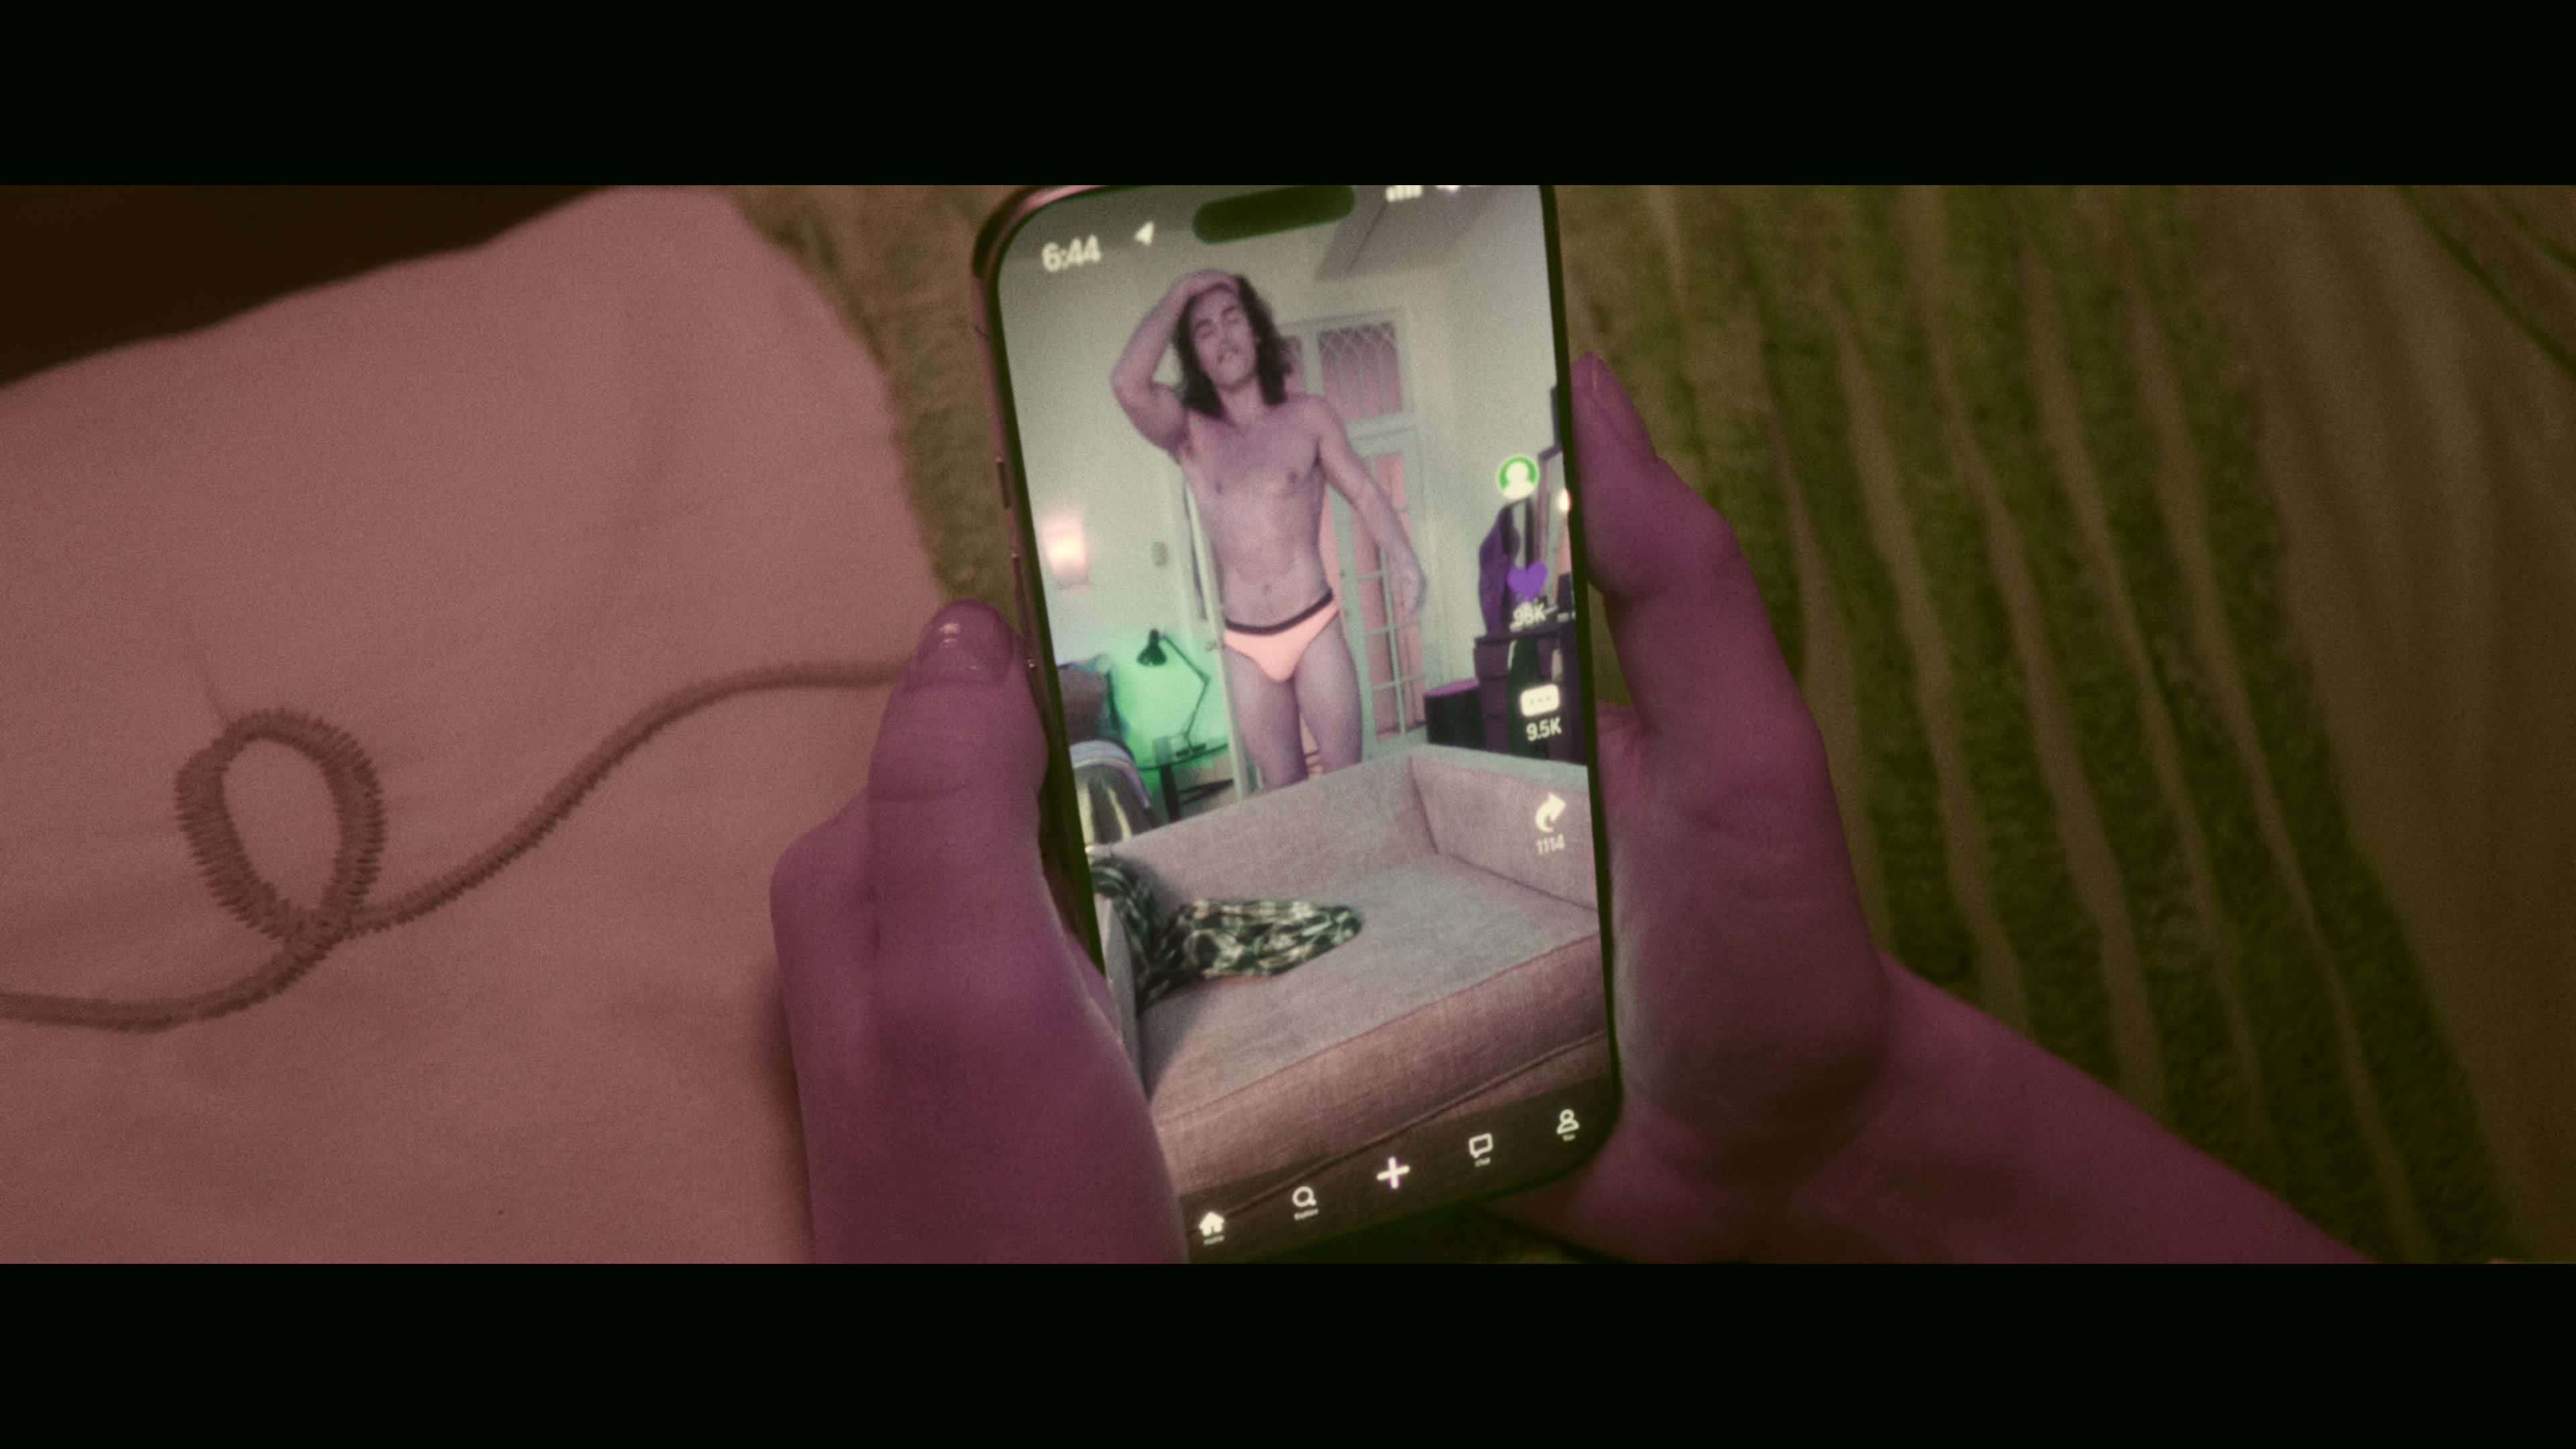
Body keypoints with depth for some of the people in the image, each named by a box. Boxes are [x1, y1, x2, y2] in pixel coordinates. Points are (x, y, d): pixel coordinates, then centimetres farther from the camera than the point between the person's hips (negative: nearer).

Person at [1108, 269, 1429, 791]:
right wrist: (1182, 292, -11)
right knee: (1282, 787, 8)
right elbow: (1128, 386, -18)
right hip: (1245, 648, 1)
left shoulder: (1310, 416, 1)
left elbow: (1365, 494, 2)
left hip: (1315, 629, -1)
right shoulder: (1190, 434, 0)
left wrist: (1402, 560, -17)